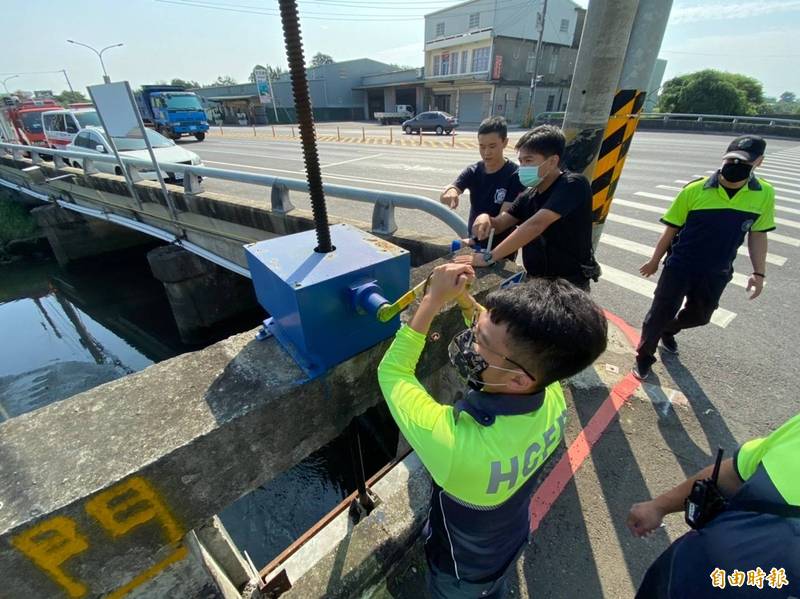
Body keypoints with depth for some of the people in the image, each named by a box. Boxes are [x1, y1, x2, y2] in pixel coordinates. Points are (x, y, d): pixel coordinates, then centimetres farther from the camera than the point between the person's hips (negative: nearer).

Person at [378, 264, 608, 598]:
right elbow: (498, 336, -10)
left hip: (462, 568, -4)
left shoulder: (454, 444, -50)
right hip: (512, 541, 4)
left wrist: (434, 299, -32)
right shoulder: (552, 395, -30)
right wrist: (464, 298, -23)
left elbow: (391, 371, -33)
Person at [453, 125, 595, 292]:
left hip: (570, 284, -6)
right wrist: (485, 218, -17)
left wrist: (489, 257, -29)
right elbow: (499, 224, 6)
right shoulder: (528, 196, 5)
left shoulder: (573, 184, -16)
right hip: (535, 279, 6)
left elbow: (535, 225, -27)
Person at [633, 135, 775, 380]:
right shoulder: (696, 190, -14)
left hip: (716, 274, 4)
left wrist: (759, 272, 3)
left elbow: (758, 234, 6)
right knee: (660, 313, 2)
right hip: (679, 267, -4)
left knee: (699, 316, 21)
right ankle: (644, 356, 20)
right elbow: (671, 229, -6)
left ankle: (668, 330, 51)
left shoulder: (764, 194, -5)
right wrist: (654, 261, 1)